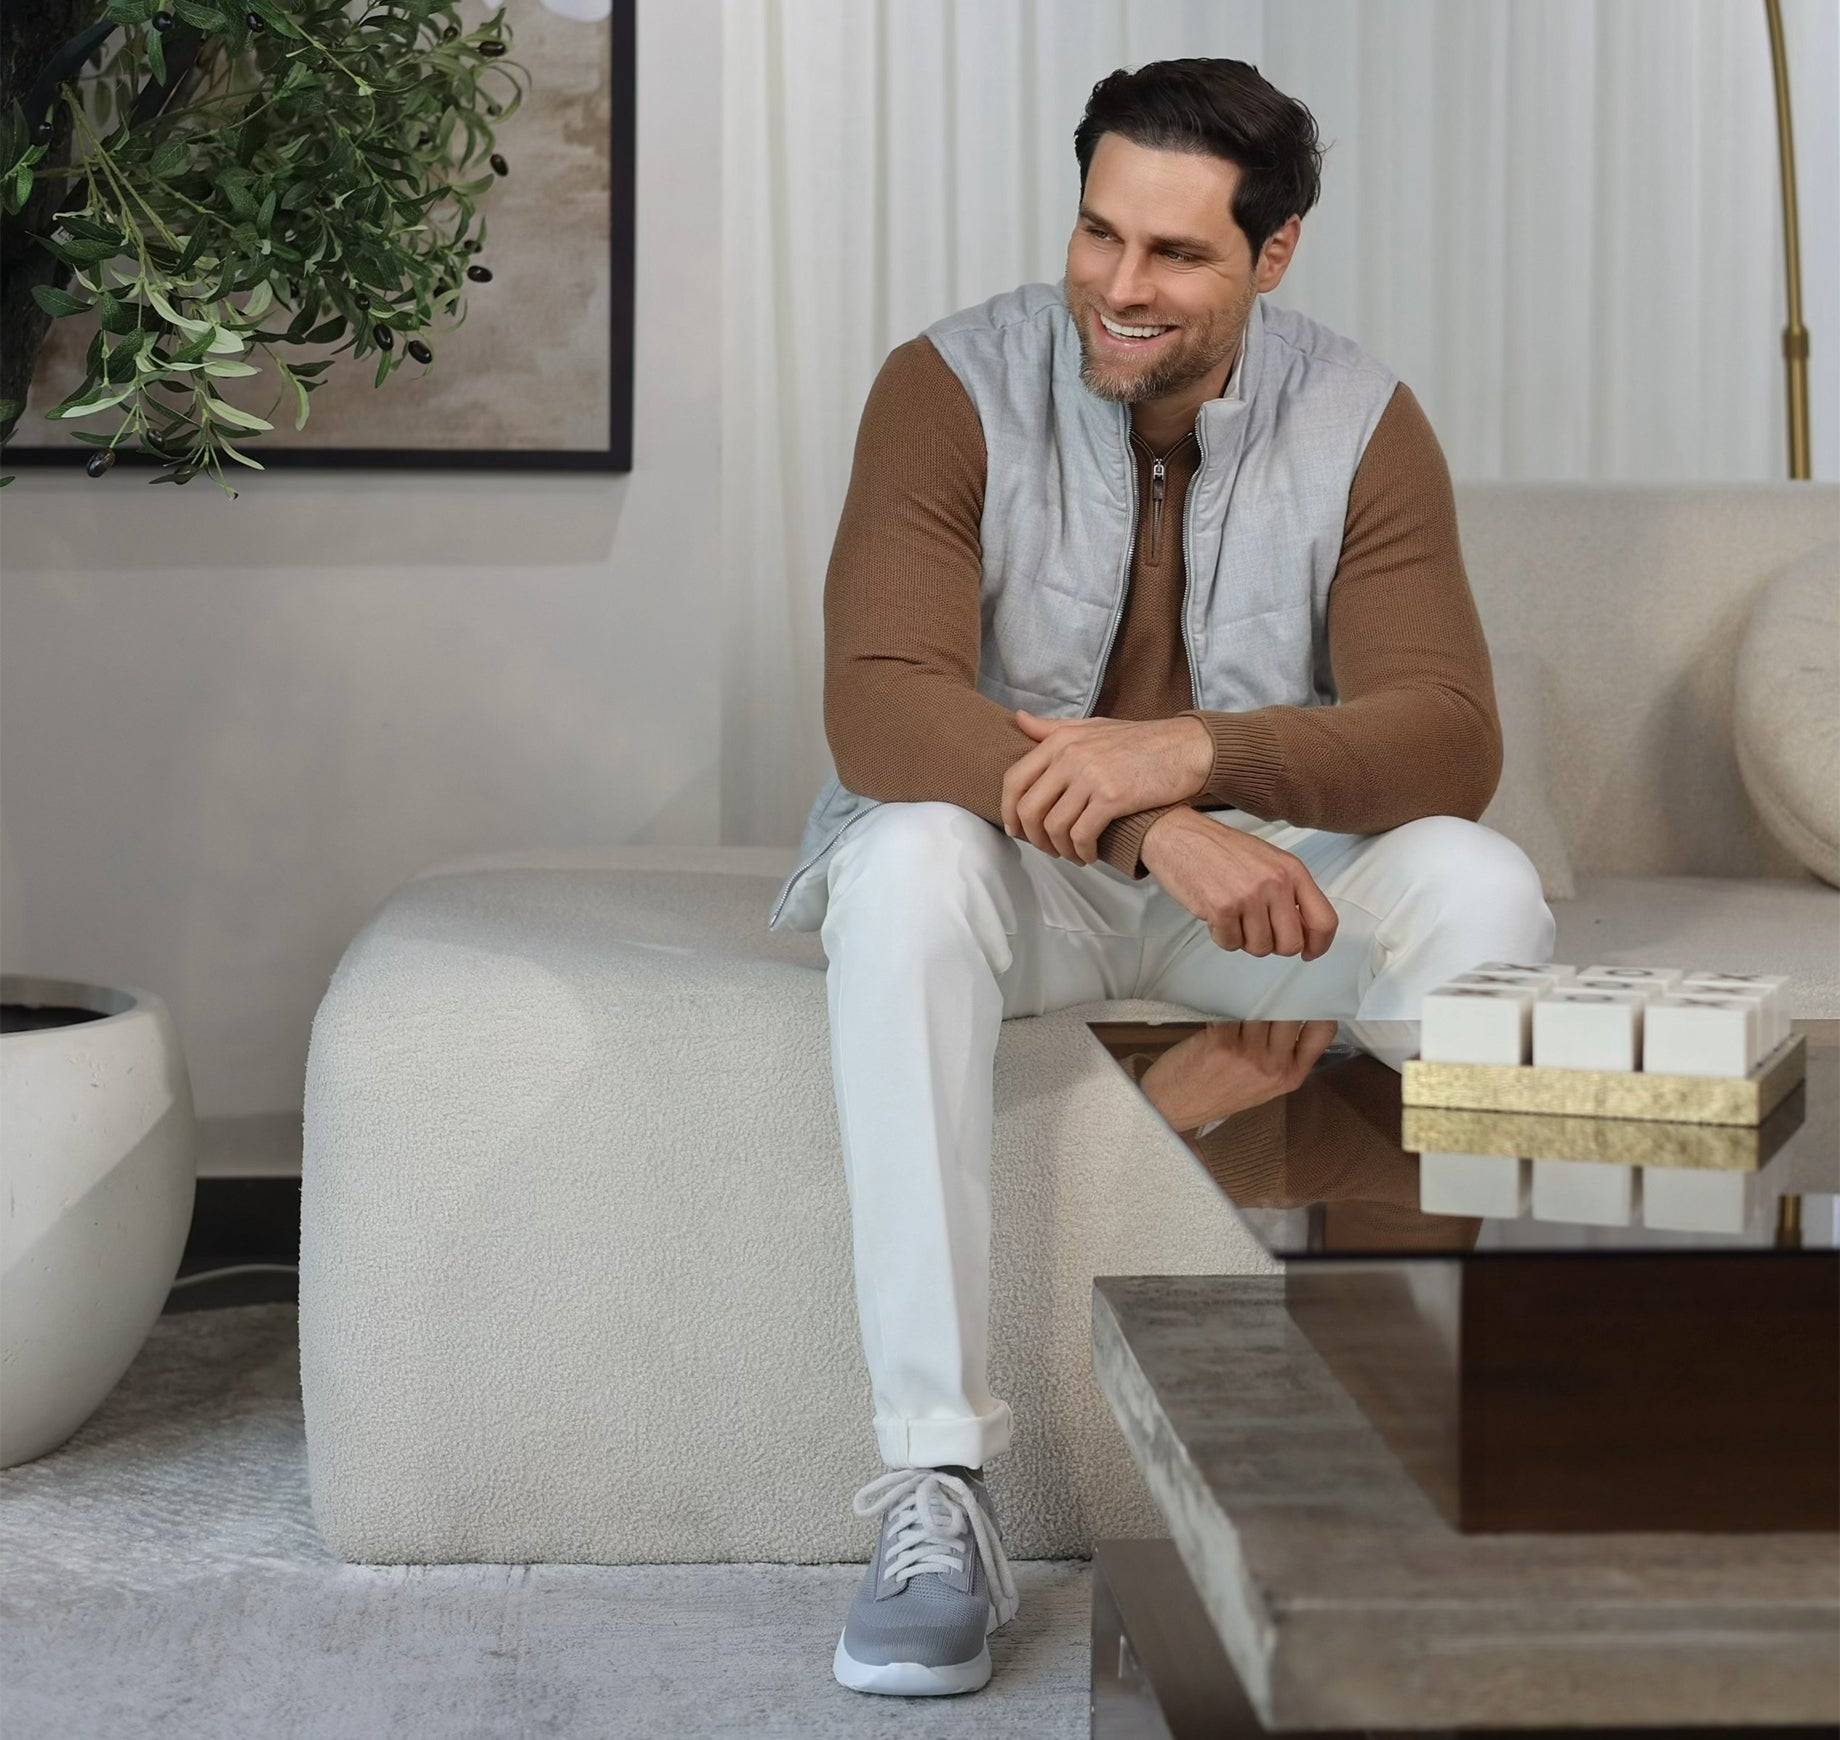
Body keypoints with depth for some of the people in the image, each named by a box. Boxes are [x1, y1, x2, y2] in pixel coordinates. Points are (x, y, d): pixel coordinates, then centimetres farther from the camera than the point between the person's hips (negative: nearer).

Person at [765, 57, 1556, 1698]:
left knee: (1480, 890, -27)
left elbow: (1450, 741, -17)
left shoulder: (1360, 422, -7)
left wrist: (1192, 752, -37)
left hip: (1252, 871, 2)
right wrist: (1150, 830, -42)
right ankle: (936, 1489, -36)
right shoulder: (954, 386, -14)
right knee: (909, 857, -36)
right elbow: (880, 704, -27)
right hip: (1014, 877, -2)